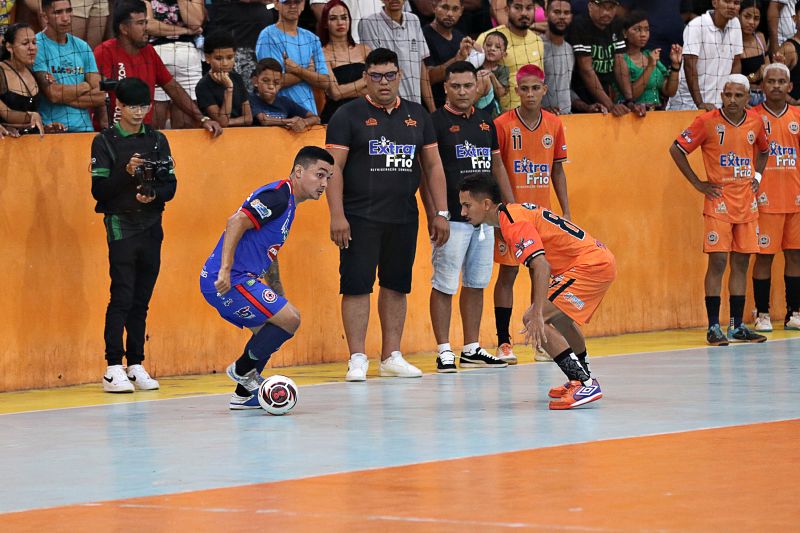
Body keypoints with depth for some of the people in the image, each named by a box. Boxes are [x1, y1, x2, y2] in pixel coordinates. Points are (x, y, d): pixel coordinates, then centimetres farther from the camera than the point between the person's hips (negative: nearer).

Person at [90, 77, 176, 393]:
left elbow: (171, 186, 9)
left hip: (152, 227, 4)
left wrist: (155, 194, -12)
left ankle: (136, 365, 11)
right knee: (122, 298, -11)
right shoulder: (105, 142, -1)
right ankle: (114, 369, -11)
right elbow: (99, 190, -7)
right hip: (121, 226, -4)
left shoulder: (158, 141, 11)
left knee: (142, 300, 6)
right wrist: (126, 173, -21)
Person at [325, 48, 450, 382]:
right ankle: (357, 358, -2)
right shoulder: (348, 116, -2)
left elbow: (432, 166, 14)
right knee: (357, 286, -5)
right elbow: (334, 167, -6)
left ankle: (391, 357, 16)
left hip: (404, 217, 4)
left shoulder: (417, 116, 11)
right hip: (360, 217, -4)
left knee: (396, 286, 9)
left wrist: (441, 212, 8)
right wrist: (337, 216, -14)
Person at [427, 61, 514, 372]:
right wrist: (432, 215, -16)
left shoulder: (486, 122, 14)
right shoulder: (436, 122, -5)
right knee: (444, 285, -3)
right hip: (452, 218, -6)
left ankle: (471, 349, 18)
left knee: (476, 284, 10)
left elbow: (497, 167, 21)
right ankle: (444, 351, 0)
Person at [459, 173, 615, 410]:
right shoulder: (513, 213, 14)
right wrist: (535, 308, 17)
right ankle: (581, 377, 49)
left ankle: (585, 383, -18)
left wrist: (537, 314, -33)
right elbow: (537, 264, 21)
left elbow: (542, 267, -28)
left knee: (533, 320, -16)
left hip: (590, 265, -11)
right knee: (558, 316, 32)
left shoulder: (514, 222, -17)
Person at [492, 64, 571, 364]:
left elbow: (557, 171, 11)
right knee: (507, 273, -2)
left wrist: (566, 211, 8)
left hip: (542, 212, 4)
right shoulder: (502, 125, -7)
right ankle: (504, 342, 2)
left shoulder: (554, 125, 5)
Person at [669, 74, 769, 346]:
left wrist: (757, 176, 11)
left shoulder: (755, 122, 5)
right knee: (717, 262, -8)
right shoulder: (708, 121, -9)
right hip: (719, 201, -5)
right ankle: (713, 327, -4)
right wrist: (698, 183, -5)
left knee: (741, 262, 7)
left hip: (746, 202, 5)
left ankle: (737, 326, 12)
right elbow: (676, 149, -4)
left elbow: (763, 149, 26)